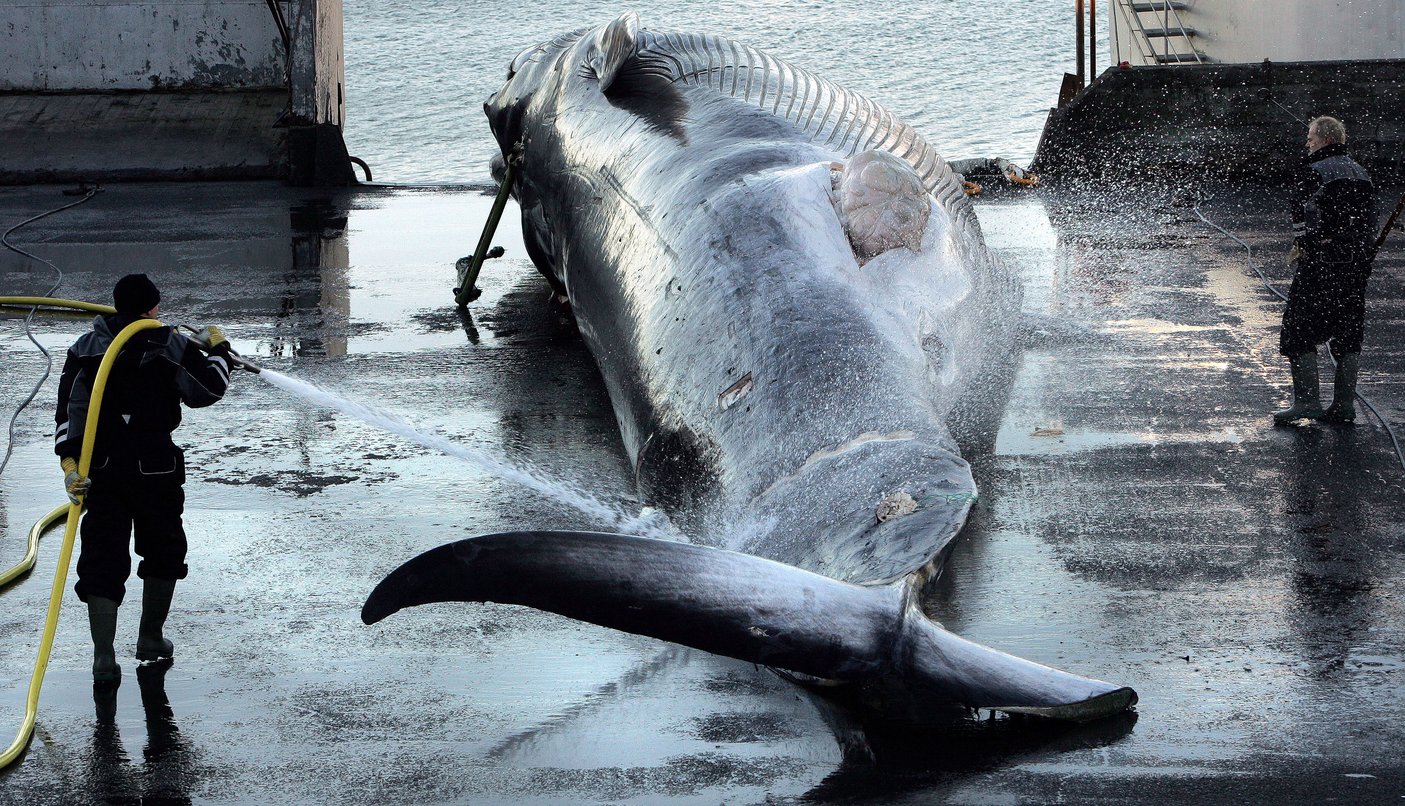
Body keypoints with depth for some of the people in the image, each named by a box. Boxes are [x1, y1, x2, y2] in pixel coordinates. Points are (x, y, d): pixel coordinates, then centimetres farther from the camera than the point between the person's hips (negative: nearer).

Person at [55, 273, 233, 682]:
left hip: (99, 469, 2)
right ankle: (151, 640, 26)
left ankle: (103, 656, -5)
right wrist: (217, 349, 21)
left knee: (102, 557, 4)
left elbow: (68, 409, -3)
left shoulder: (85, 348, 4)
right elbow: (209, 389, 4)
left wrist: (69, 462, -7)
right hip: (155, 469, -2)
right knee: (163, 551, 20)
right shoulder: (171, 346, -6)